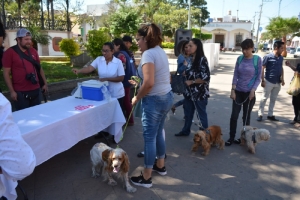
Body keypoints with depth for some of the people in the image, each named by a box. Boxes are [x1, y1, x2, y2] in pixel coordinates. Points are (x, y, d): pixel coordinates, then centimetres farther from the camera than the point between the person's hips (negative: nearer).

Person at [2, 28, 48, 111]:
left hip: (36, 90, 5)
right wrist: (12, 91, -11)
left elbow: (39, 68, 16)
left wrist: (45, 83, 13)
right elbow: (6, 73, -7)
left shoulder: (33, 51, 8)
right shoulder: (9, 52, -6)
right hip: (20, 92, -4)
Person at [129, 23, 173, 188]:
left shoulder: (148, 54, -18)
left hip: (154, 100, -10)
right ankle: (160, 165, 38)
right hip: (166, 96, 10)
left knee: (149, 137, 1)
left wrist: (137, 97, -13)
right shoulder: (160, 51, 11)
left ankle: (146, 177, 15)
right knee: (158, 133, 21)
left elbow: (149, 83, -27)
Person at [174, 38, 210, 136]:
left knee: (201, 114, 6)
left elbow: (206, 78, -21)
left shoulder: (202, 60, -16)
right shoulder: (191, 59, 8)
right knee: (188, 112, 18)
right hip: (190, 91, 8)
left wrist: (191, 82, -16)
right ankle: (185, 131, 35)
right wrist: (184, 73, 4)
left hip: (199, 93, -8)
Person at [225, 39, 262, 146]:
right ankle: (231, 138, 15)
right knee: (234, 116, 2)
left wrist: (253, 90, -14)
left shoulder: (257, 59, -7)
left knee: (246, 117, 9)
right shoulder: (239, 59, 1)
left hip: (249, 93, -2)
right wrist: (233, 90, -4)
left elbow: (258, 78, -4)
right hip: (238, 92, 2)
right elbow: (235, 75, 3)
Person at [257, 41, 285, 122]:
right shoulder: (268, 57, -11)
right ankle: (260, 115, 8)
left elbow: (281, 68, 18)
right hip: (268, 82, -6)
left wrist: (282, 78, 10)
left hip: (277, 82, 6)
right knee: (264, 98, 1)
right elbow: (262, 69, -10)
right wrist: (263, 80, -14)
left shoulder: (281, 58, 7)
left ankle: (270, 115, 22)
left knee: (273, 99, 12)